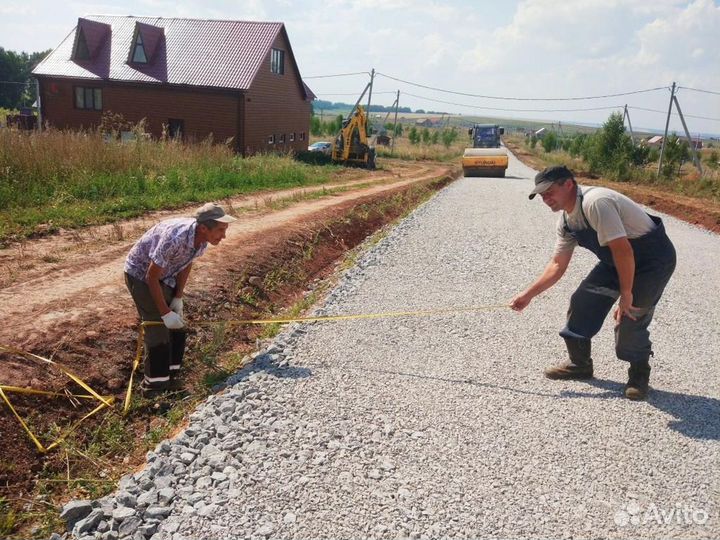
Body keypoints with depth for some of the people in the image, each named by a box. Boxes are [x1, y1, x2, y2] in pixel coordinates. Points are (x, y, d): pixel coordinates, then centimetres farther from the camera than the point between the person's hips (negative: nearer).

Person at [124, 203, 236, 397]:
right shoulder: (174, 238, -39)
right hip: (141, 274, -7)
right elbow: (151, 277, -29)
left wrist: (178, 298, -3)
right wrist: (165, 313, -24)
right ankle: (153, 386, 6)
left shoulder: (202, 239, -16)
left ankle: (169, 378, 21)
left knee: (177, 328, 7)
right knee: (158, 331, -8)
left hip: (166, 276, 7)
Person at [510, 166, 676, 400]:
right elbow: (557, 265, 6)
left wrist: (626, 294, -25)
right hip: (617, 260, 9)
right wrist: (528, 294, 1)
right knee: (583, 301, 2)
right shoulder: (566, 220, -1)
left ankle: (639, 375, 11)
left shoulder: (595, 203, -31)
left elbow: (623, 250, -32)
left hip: (654, 258, -8)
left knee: (631, 317, -15)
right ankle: (580, 364, 19)